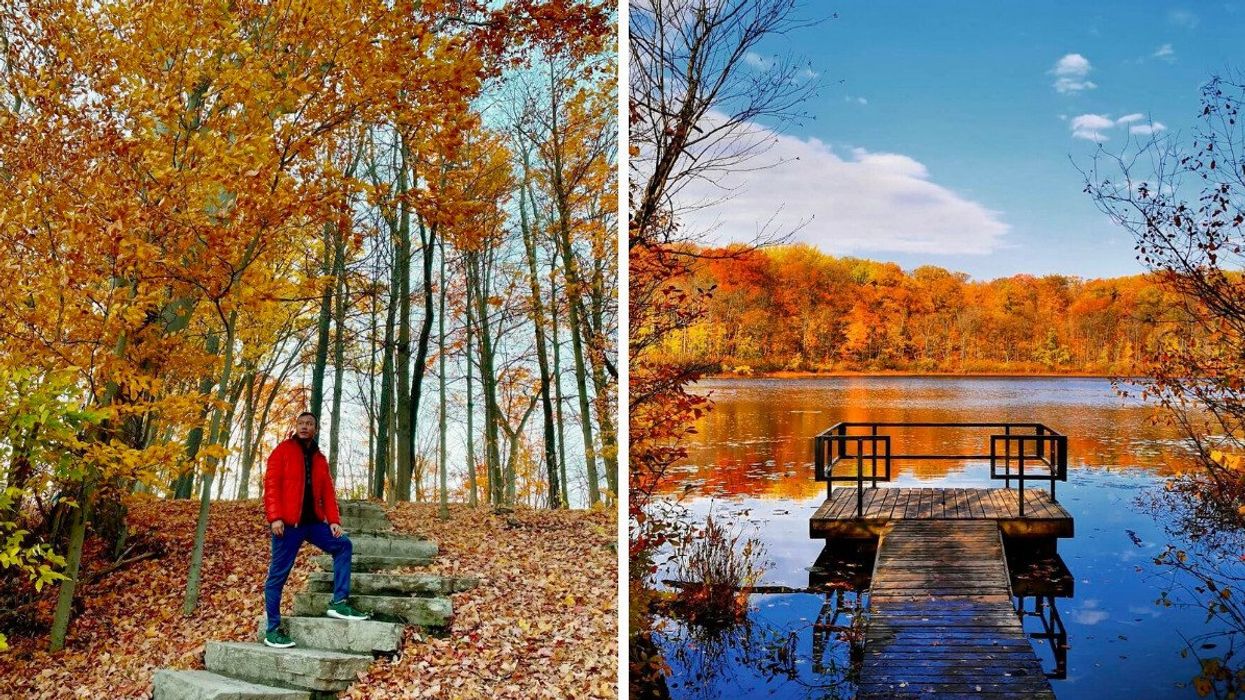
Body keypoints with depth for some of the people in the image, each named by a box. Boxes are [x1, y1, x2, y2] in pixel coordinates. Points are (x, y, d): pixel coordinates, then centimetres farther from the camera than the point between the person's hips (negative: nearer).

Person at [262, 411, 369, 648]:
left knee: (343, 544, -4)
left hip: (313, 521, 6)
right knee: (278, 575, -2)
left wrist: (333, 520, 0)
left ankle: (338, 603, 0)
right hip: (287, 523, -6)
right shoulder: (283, 450, 0)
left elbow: (327, 491, 13)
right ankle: (272, 631, 5)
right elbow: (271, 484, -8)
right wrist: (275, 517, -18)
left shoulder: (319, 458, 16)